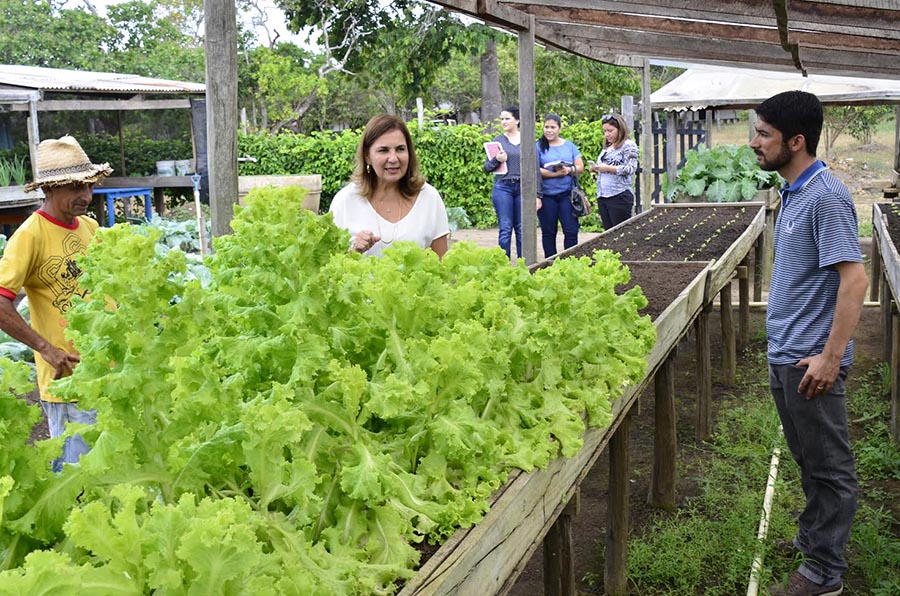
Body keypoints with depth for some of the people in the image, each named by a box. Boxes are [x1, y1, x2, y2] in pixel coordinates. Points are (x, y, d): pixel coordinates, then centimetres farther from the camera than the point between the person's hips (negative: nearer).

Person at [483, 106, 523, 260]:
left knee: (522, 229, 5)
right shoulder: (498, 140, 6)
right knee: (505, 228, -3)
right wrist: (497, 160, -16)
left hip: (523, 188, 1)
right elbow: (487, 167, 5)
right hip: (503, 188, -1)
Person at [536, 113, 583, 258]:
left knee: (571, 230, -3)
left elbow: (580, 167, 7)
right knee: (548, 232, 7)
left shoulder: (569, 145, 11)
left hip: (566, 194, 2)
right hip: (546, 196, -2)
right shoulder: (539, 147, 2)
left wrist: (569, 170, -14)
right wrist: (555, 174, -17)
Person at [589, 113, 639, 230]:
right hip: (602, 197, 8)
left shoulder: (628, 145, -4)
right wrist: (595, 169, 5)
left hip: (619, 197, -8)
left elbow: (631, 168, -14)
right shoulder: (607, 147, 19)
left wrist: (608, 168, -18)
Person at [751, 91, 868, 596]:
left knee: (828, 466, 5)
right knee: (808, 458, 21)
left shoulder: (826, 196, -19)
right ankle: (814, 539, 37)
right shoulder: (794, 193, 9)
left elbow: (854, 279, -24)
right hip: (786, 352, 9)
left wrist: (830, 358, -24)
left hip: (811, 360, -9)